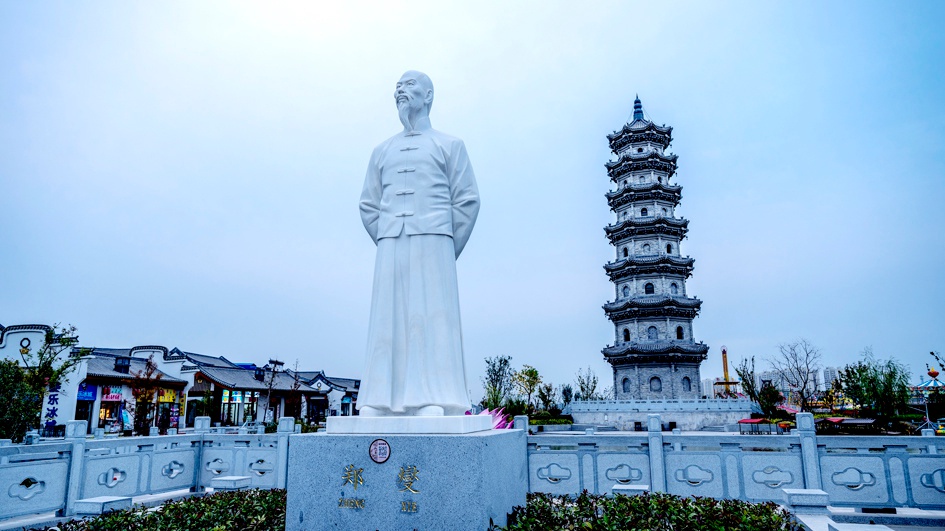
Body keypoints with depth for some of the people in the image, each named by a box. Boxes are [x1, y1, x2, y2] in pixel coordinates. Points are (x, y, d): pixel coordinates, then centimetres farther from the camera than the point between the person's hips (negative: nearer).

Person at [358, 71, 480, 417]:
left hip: (431, 242, -3)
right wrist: (386, 243, 8)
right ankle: (375, 407, 0)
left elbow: (467, 200, 4)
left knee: (432, 321, -9)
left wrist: (449, 250, -1)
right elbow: (368, 205, 20)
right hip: (390, 248, 4)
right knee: (385, 323, -1)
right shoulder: (382, 151, 23)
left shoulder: (449, 145, 12)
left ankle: (434, 405, -11)